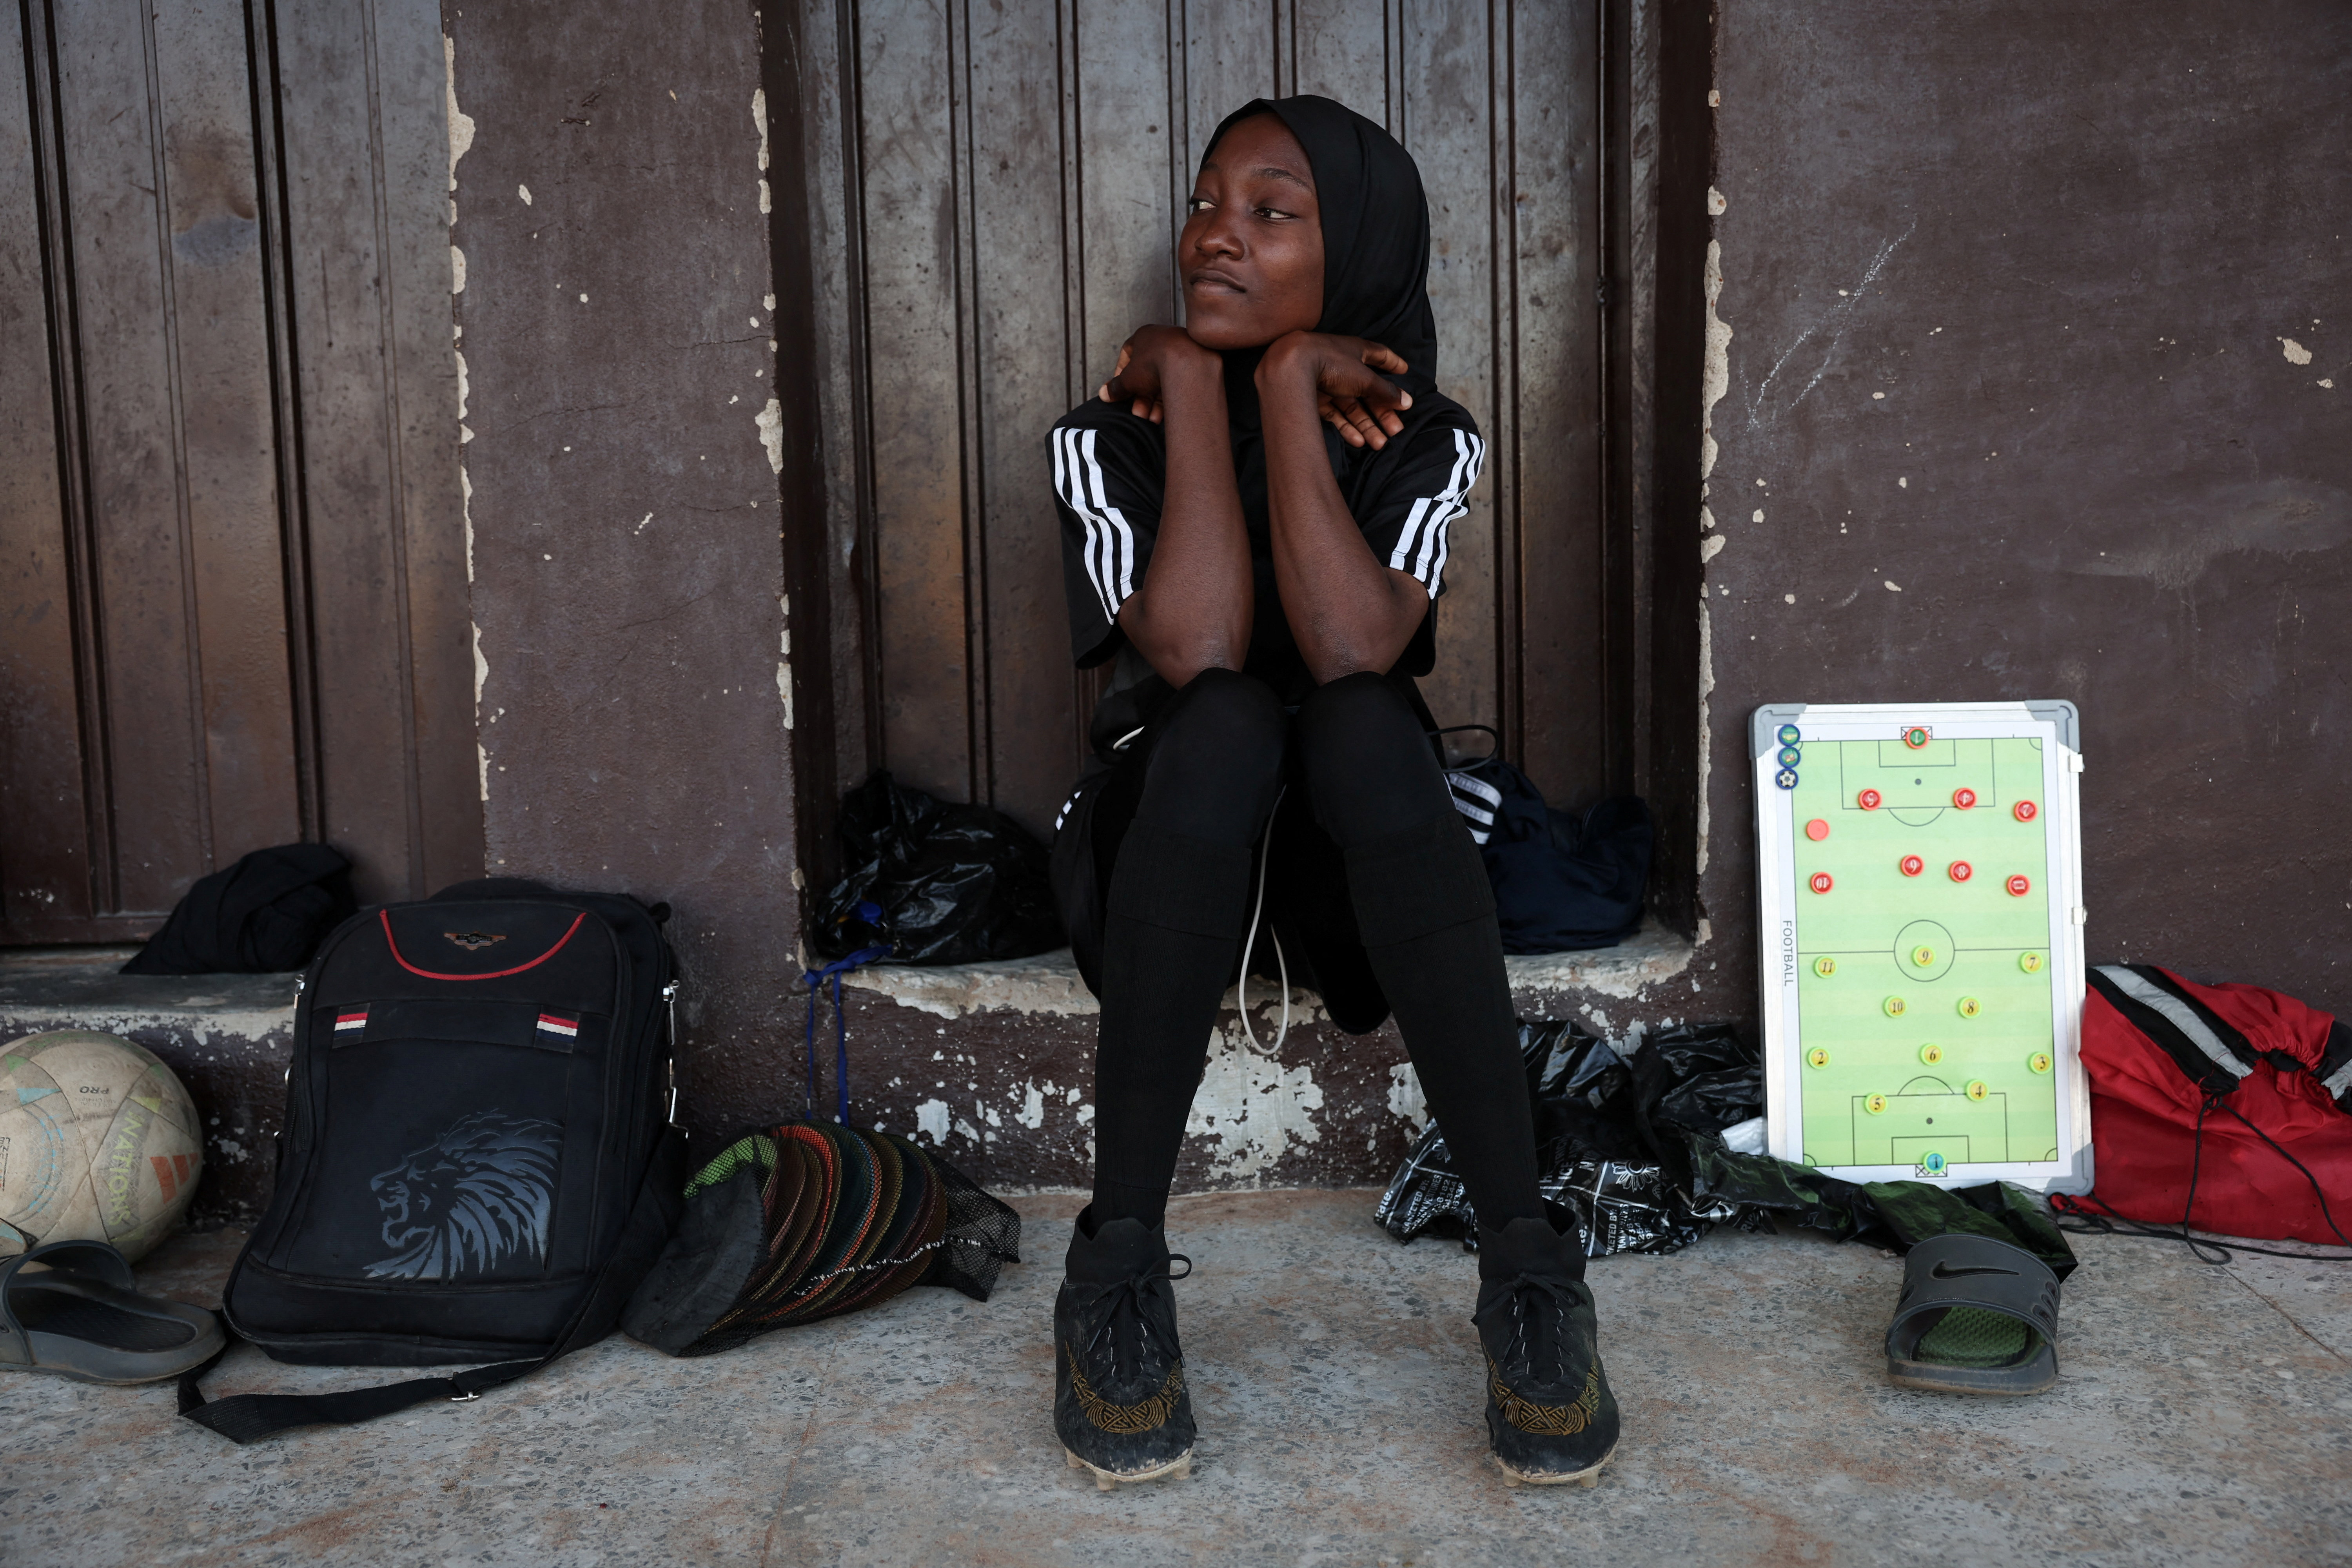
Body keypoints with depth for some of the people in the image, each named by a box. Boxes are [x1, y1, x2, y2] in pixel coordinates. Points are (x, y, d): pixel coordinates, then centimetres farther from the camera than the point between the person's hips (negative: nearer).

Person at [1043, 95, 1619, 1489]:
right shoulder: (1111, 436, -5)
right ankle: (1121, 1265, -30)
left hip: (1358, 861, 1)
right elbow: (1196, 657, -23)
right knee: (1225, 721, -34)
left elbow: (1355, 651, -24)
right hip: (1163, 853, 0)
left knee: (1361, 723, -33)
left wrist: (1286, 383, -20)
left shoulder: (1422, 439, -3)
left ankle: (1529, 1267, -33)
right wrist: (1195, 384, -19)